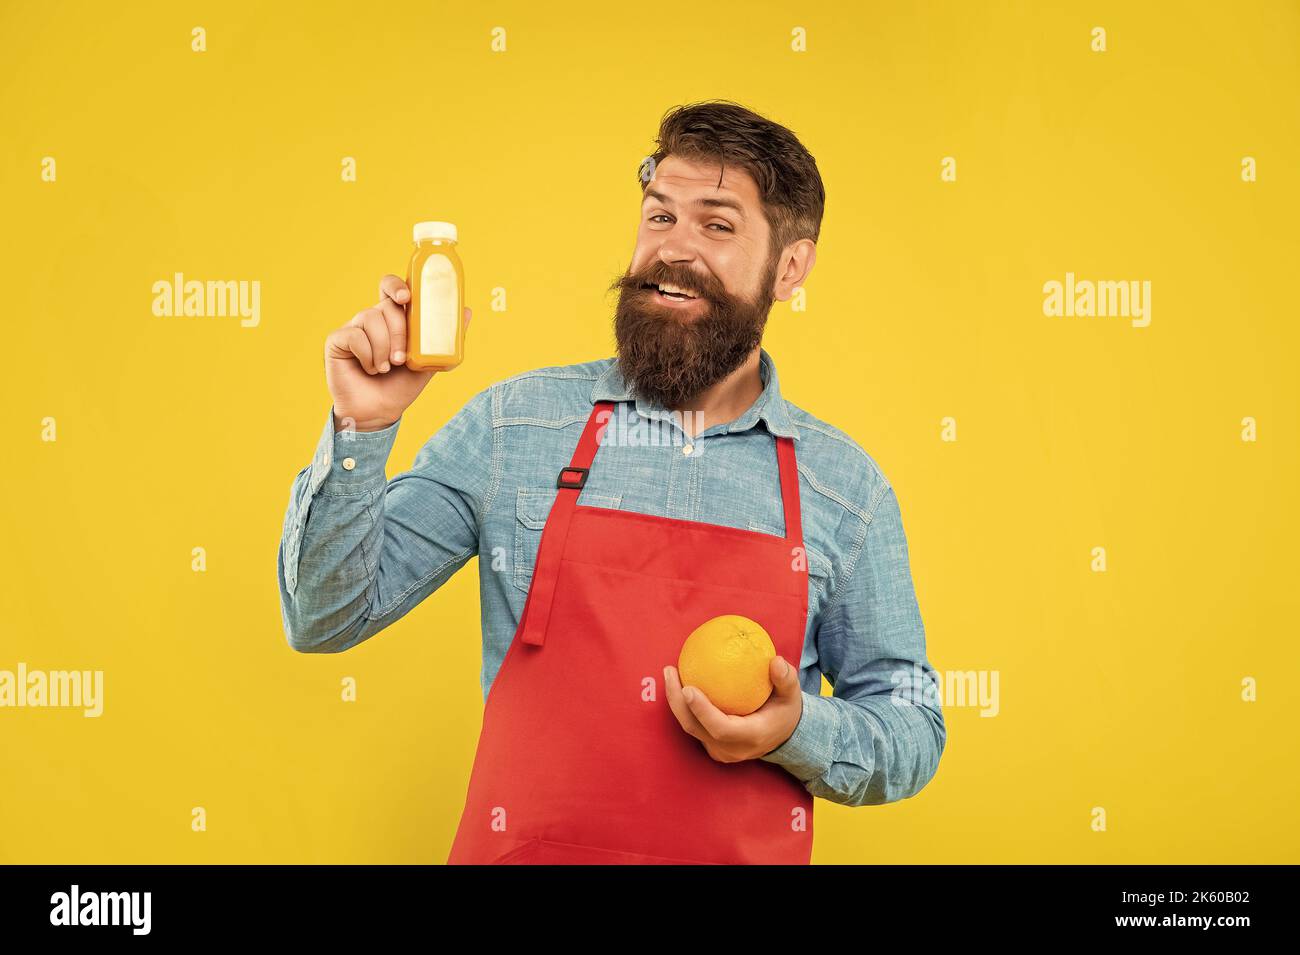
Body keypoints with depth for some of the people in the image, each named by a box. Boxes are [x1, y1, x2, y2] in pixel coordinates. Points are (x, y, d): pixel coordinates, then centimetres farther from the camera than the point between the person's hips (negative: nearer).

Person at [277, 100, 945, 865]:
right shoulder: (516, 424, -4)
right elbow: (326, 616, -3)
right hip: (523, 848, 0)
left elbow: (912, 733, 4)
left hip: (746, 852, 0)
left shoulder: (844, 485, -3)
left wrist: (797, 733, -16)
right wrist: (363, 428, -17)